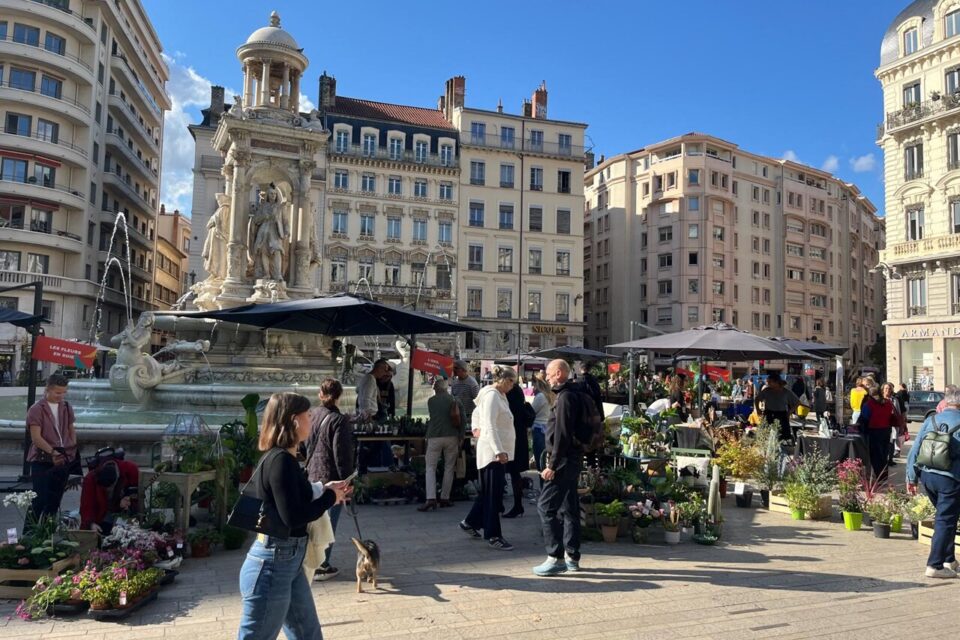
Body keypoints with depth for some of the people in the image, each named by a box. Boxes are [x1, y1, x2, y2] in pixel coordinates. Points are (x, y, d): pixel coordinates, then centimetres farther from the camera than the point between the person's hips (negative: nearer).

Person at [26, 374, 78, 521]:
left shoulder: (66, 407, 8)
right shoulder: (36, 409, -9)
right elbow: (36, 437, -15)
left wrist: (73, 450, 4)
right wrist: (52, 452, -24)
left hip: (63, 459, 5)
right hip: (42, 460, -5)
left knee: (55, 499, 12)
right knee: (40, 500, -4)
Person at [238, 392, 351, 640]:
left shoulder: (283, 458, 9)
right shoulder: (280, 460, -21)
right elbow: (293, 517, -24)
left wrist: (324, 490, 6)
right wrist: (329, 498, -11)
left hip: (289, 560, 10)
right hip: (273, 563, -10)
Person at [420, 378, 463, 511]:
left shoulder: (431, 401, 3)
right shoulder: (456, 401, 5)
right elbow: (462, 421, 1)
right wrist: (461, 437, 7)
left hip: (434, 437, -1)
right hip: (452, 437, 1)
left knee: (430, 468, 2)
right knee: (449, 468, 11)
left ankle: (431, 499, -12)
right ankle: (444, 498, 12)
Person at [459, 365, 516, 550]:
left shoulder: (500, 395, 15)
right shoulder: (492, 395, -16)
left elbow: (477, 413, 29)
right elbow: (490, 426, -23)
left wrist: (476, 428, 16)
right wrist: (499, 451, -27)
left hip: (497, 451, 10)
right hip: (493, 452, -10)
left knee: (489, 492, 17)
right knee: (493, 494, -4)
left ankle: (470, 522, 29)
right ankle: (493, 536, 2)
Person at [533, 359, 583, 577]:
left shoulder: (566, 397, -16)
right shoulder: (571, 395, 15)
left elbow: (562, 435, -22)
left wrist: (552, 465, -21)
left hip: (563, 461, -10)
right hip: (571, 461, 10)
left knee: (546, 507, -7)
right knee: (569, 508, 14)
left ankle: (556, 558, -4)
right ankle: (572, 557, 21)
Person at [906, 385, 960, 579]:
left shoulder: (930, 421, 5)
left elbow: (915, 450, 6)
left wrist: (911, 477, 12)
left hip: (926, 476, 5)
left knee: (944, 517, 21)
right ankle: (935, 565, 2)